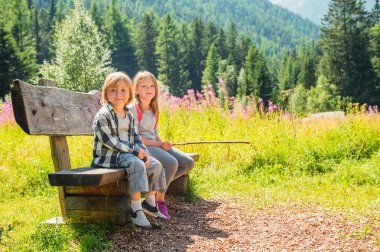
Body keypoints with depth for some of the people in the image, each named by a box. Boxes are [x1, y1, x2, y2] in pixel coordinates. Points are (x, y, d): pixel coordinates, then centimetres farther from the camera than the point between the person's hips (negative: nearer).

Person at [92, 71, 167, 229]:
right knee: (137, 164, -32)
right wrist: (135, 150, -20)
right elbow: (109, 141, -21)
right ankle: (136, 209, -26)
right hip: (109, 156, -9)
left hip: (128, 153, 9)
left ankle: (150, 202, 13)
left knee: (155, 164, 1)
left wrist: (144, 152, -5)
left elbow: (135, 137, 15)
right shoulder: (103, 115, -14)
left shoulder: (129, 115, 13)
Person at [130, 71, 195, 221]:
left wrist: (163, 143, -1)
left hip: (155, 144, 8)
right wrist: (159, 144, -17)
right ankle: (160, 200, -11)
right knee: (172, 163, -31)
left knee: (188, 163, -5)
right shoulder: (133, 109, -10)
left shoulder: (154, 109, 14)